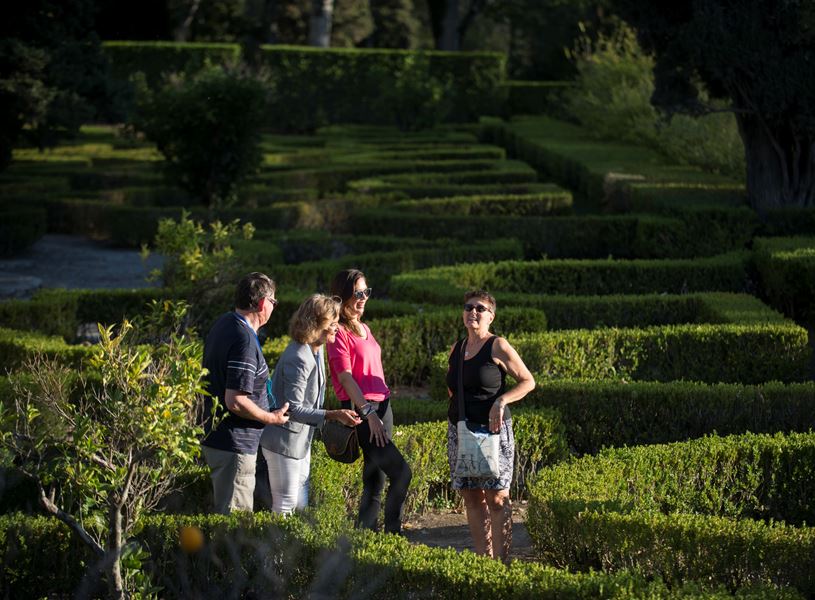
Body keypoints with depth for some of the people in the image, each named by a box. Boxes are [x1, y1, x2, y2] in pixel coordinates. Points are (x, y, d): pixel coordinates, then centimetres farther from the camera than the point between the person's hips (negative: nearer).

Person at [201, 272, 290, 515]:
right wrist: (272, 418, -12)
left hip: (214, 437, 10)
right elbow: (236, 402, -26)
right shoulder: (245, 342, -24)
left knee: (224, 511, 20)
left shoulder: (223, 323, 6)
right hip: (233, 445, -10)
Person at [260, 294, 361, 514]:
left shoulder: (317, 350, 3)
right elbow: (293, 409, -28)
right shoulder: (298, 359, -26)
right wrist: (333, 415, -35)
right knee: (285, 505, -3)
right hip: (284, 440, -10)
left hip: (302, 438, 10)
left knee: (301, 505, 16)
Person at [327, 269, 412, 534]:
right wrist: (368, 412, -21)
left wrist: (381, 410, 17)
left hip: (382, 405, 8)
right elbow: (345, 377, -15)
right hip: (360, 409, -8)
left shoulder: (363, 328, 18)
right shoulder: (340, 331, -8)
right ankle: (392, 532, -9)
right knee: (401, 472, -15)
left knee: (375, 480, 7)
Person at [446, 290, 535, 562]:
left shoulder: (498, 347, -6)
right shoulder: (456, 349, 12)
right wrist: (456, 412, 12)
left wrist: (501, 401, -17)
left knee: (496, 498, -6)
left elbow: (527, 381, -4)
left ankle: (501, 560, -4)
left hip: (492, 430, -6)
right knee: (471, 497, 6)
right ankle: (483, 557, 11)